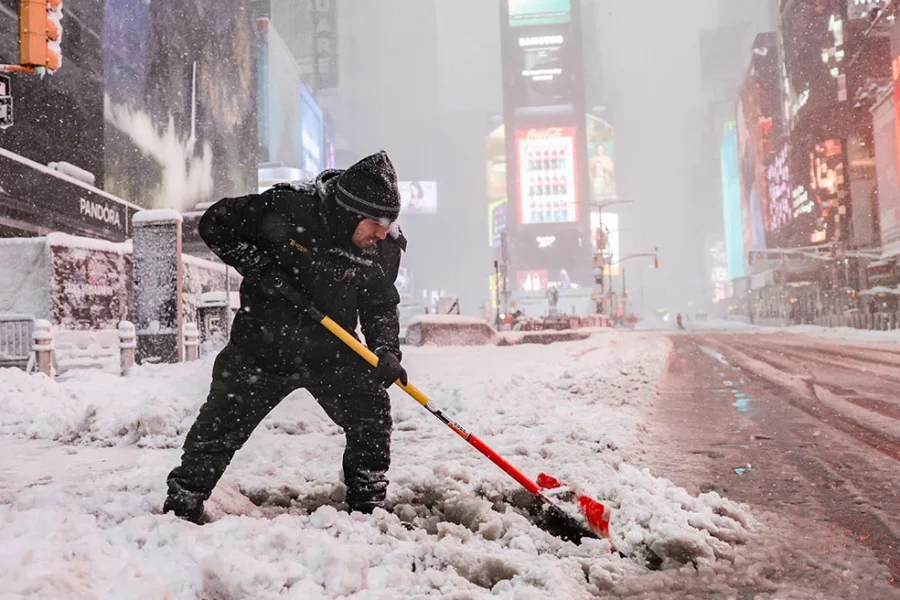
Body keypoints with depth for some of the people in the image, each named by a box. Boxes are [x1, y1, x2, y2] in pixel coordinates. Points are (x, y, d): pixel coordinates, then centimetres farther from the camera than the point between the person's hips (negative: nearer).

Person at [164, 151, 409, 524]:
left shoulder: (385, 248, -12)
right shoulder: (287, 208, -22)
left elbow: (382, 305, -1)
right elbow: (215, 223, -10)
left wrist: (386, 350, -18)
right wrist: (257, 265, -21)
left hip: (331, 351, 3)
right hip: (263, 345, -2)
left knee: (371, 413, -4)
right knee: (221, 426, 6)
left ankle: (368, 508, 15)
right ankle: (181, 508, 27)